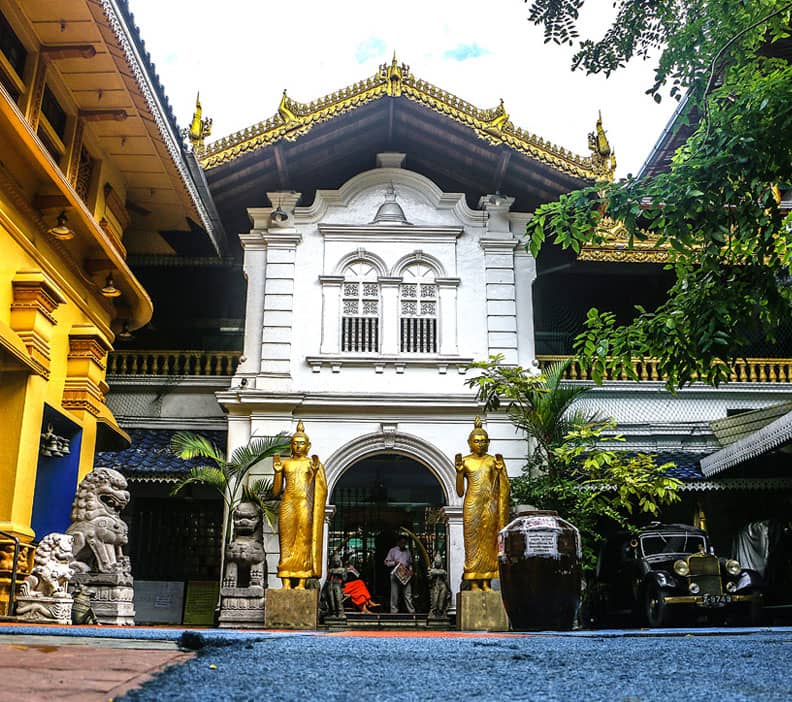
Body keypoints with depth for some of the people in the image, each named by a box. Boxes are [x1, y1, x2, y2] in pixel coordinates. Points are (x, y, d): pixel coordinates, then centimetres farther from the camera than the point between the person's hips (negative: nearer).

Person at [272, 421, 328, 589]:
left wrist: (315, 472, -11)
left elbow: (322, 491, 2)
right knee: (286, 543, -2)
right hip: (287, 506, 2)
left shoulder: (313, 463, 8)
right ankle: (286, 584, -1)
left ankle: (302, 583, -2)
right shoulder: (284, 463, 13)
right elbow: (276, 492, 13)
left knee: (304, 543, -4)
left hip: (305, 506, -2)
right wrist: (277, 472, 0)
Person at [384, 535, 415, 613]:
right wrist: (394, 562, -14)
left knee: (408, 594, 1)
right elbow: (386, 562, 3)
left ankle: (412, 611, 3)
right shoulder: (393, 551, 4)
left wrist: (410, 570, 5)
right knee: (394, 595, -1)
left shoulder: (408, 551, 15)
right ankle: (394, 611, 5)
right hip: (395, 575, -3)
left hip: (406, 575, 3)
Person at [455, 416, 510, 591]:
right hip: (472, 507, -1)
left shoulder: (493, 460, 8)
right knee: (472, 542, -2)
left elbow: (505, 488, 7)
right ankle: (474, 582, 1)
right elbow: (460, 492, 2)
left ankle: (486, 582, 6)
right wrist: (459, 471, -9)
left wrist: (501, 469, -6)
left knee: (489, 542, 1)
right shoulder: (465, 461, 4)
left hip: (490, 506, 2)